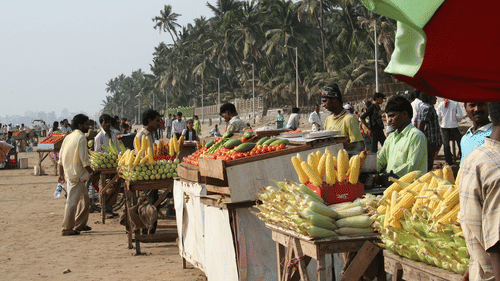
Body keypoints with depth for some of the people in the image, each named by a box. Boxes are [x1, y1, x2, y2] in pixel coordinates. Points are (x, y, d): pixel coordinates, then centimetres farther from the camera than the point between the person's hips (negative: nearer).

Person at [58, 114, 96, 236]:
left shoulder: (68, 137, 12)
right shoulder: (81, 138, -14)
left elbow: (61, 158, 15)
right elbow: (84, 159, -17)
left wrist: (61, 173, 20)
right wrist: (91, 173, -10)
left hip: (69, 172, 10)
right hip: (77, 174, -10)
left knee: (85, 199, 18)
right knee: (72, 201, -6)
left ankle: (80, 224, 23)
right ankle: (67, 228, -4)